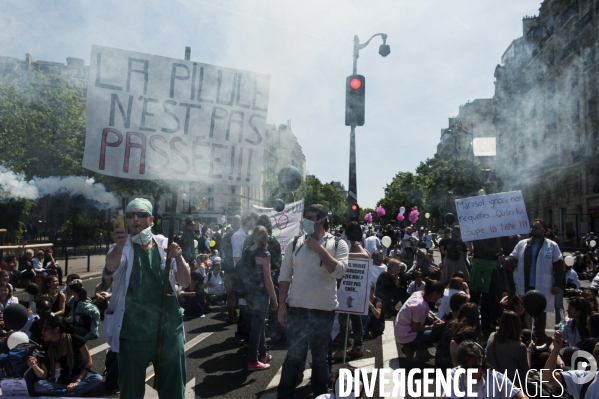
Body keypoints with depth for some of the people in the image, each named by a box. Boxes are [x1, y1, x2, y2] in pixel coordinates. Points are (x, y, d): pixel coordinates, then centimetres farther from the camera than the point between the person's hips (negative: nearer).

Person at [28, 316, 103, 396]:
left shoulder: (75, 340, -16)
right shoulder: (47, 347, -7)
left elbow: (88, 362, -12)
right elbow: (43, 375, -9)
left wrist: (77, 381, -22)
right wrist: (35, 366, -28)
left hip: (80, 376, -3)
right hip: (61, 380, 3)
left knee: (97, 378, -33)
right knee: (38, 385, -26)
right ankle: (81, 389, -25)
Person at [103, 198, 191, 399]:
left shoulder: (165, 245, 1)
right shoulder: (122, 248, -4)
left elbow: (185, 282, -4)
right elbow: (111, 266, -28)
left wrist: (178, 258, -23)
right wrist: (119, 245, -50)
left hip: (169, 330, 2)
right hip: (133, 333, -1)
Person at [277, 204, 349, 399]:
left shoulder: (338, 244, -3)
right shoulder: (295, 244, 0)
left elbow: (339, 272, -17)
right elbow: (284, 277, 2)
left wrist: (320, 248, -17)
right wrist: (282, 305, -2)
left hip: (324, 310, 0)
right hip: (297, 309, 0)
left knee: (320, 358, 16)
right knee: (294, 356, 4)